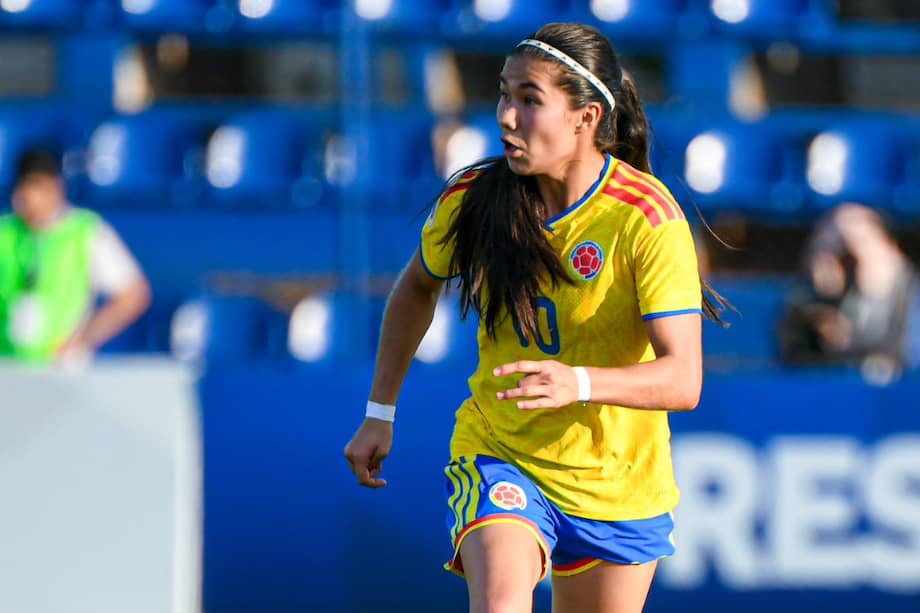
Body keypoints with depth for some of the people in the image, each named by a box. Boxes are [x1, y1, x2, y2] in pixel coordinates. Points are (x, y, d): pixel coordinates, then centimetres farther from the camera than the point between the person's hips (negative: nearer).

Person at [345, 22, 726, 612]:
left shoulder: (649, 220, -20)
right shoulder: (472, 198, -9)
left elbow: (683, 379, -27)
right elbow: (417, 287, 13)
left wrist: (579, 384, -44)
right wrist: (380, 412, 13)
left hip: (618, 483, 0)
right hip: (498, 457, 1)